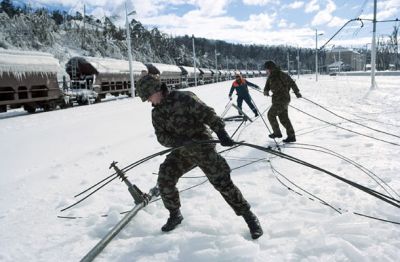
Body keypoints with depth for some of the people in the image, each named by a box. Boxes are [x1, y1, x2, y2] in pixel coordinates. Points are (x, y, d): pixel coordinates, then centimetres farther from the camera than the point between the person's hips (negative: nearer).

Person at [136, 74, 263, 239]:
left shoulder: (184, 98, -14)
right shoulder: (156, 113, 5)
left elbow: (207, 113, -17)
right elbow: (161, 136, -4)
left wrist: (220, 131, -31)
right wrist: (180, 141, -24)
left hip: (202, 146, -6)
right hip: (182, 151, 6)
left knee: (222, 182, -10)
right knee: (164, 180, -4)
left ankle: (248, 216, 5)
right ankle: (175, 215, 20)